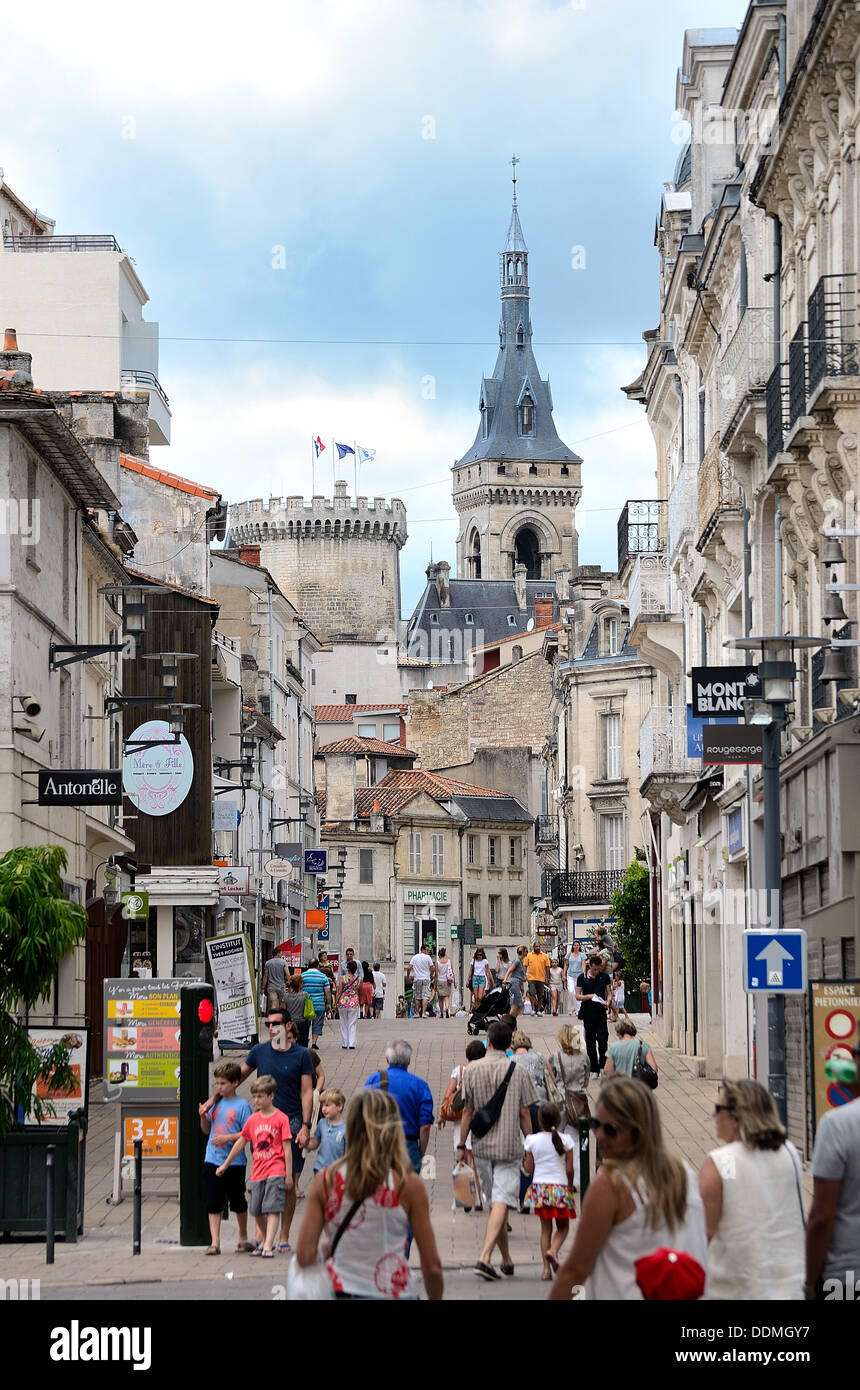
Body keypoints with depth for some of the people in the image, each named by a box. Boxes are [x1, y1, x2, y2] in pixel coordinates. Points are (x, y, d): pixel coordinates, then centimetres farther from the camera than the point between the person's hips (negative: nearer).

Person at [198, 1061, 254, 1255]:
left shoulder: (242, 1105, -7)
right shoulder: (216, 1103, 8)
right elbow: (207, 1130, 17)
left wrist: (228, 1138, -20)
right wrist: (203, 1117, -1)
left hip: (234, 1162, -4)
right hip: (212, 1160, 4)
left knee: (238, 1202, 11)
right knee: (213, 1204, -2)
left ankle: (243, 1238, 28)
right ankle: (215, 1242, -1)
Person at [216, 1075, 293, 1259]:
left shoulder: (281, 1118, -4)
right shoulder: (252, 1120, 9)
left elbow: (287, 1148, -4)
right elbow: (241, 1143, 20)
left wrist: (289, 1174, -6)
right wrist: (225, 1165, 24)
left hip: (276, 1171, -5)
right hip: (257, 1172, 5)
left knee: (272, 1209, -13)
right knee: (257, 1211, 9)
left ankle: (268, 1246, -18)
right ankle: (263, 1241, 27)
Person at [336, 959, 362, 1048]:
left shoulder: (343, 978, -6)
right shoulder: (359, 980, 0)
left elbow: (339, 992, -5)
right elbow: (360, 993, 10)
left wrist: (336, 1003, 2)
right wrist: (360, 1002, 26)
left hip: (343, 1003, -1)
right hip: (354, 1004, 1)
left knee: (344, 1024, 12)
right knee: (352, 1025, 6)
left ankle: (344, 1044, 15)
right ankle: (351, 1044, 0)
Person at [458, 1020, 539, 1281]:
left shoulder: (472, 1070, 0)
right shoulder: (518, 1072, -4)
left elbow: (467, 1112, 1)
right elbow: (524, 1114, -2)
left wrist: (462, 1145, 10)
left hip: (481, 1146, 3)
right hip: (509, 1147, -3)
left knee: (494, 1203, 15)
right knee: (502, 1202, -7)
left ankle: (506, 1260, 24)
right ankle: (485, 1257, -22)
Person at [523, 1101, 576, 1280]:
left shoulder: (532, 1140, -3)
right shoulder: (565, 1140, -6)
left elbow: (529, 1169, 0)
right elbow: (569, 1169, -4)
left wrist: (523, 1159, 20)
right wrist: (570, 1187, 12)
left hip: (539, 1186, 2)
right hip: (560, 1186, -1)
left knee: (545, 1228, 9)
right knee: (563, 1227, 12)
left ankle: (546, 1268, 1)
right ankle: (553, 1250, -18)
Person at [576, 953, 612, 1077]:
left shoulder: (604, 977, 3)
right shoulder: (582, 978, 0)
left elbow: (609, 992, 7)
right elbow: (578, 996, 1)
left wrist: (607, 1002, -14)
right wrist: (589, 996, -17)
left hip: (600, 1012, 0)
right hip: (588, 1013, 0)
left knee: (603, 1038, -11)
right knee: (590, 1040, 5)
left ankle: (602, 1065, 2)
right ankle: (594, 1069, 12)